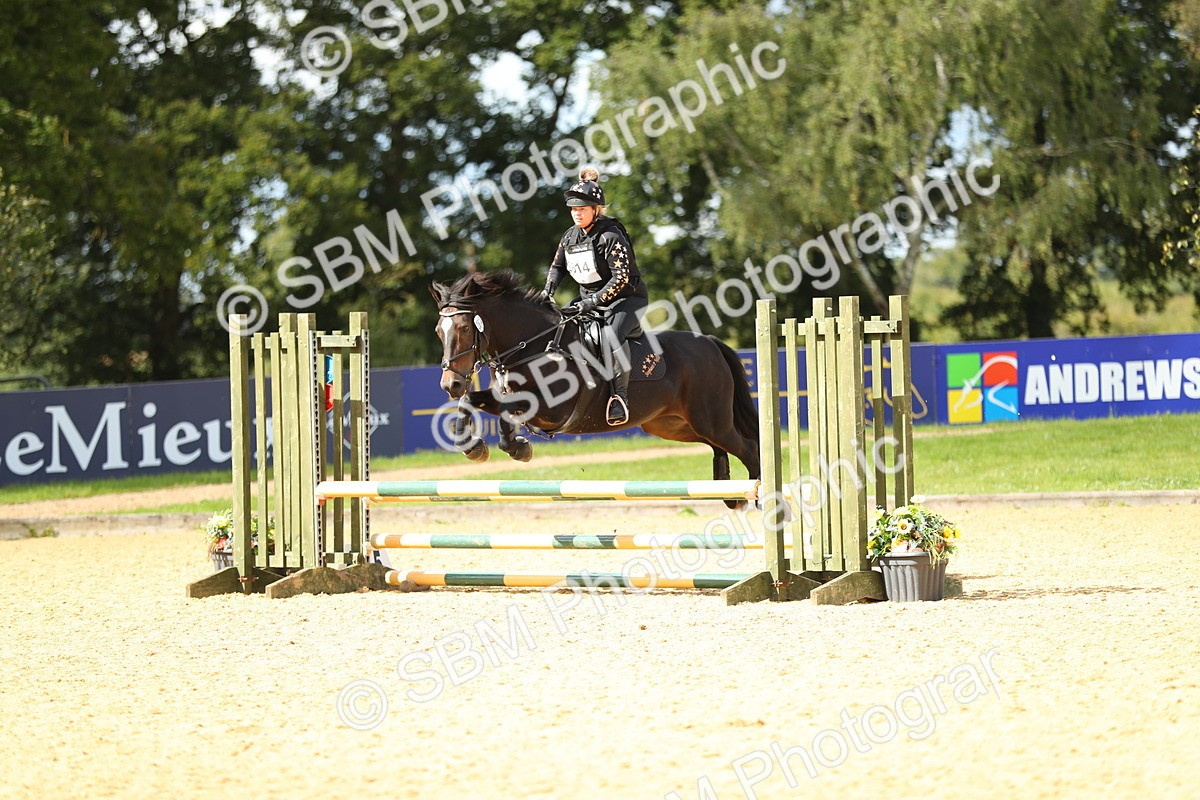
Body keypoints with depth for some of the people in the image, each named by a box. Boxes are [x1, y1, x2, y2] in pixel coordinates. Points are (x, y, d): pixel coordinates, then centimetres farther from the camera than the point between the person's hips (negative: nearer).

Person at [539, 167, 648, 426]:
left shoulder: (611, 237, -18)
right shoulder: (571, 237, 5)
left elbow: (621, 277, -24)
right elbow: (558, 266, 18)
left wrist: (595, 300, -31)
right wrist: (548, 289, -2)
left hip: (627, 299, -8)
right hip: (588, 299, 8)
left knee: (612, 334, -36)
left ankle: (620, 396, -34)